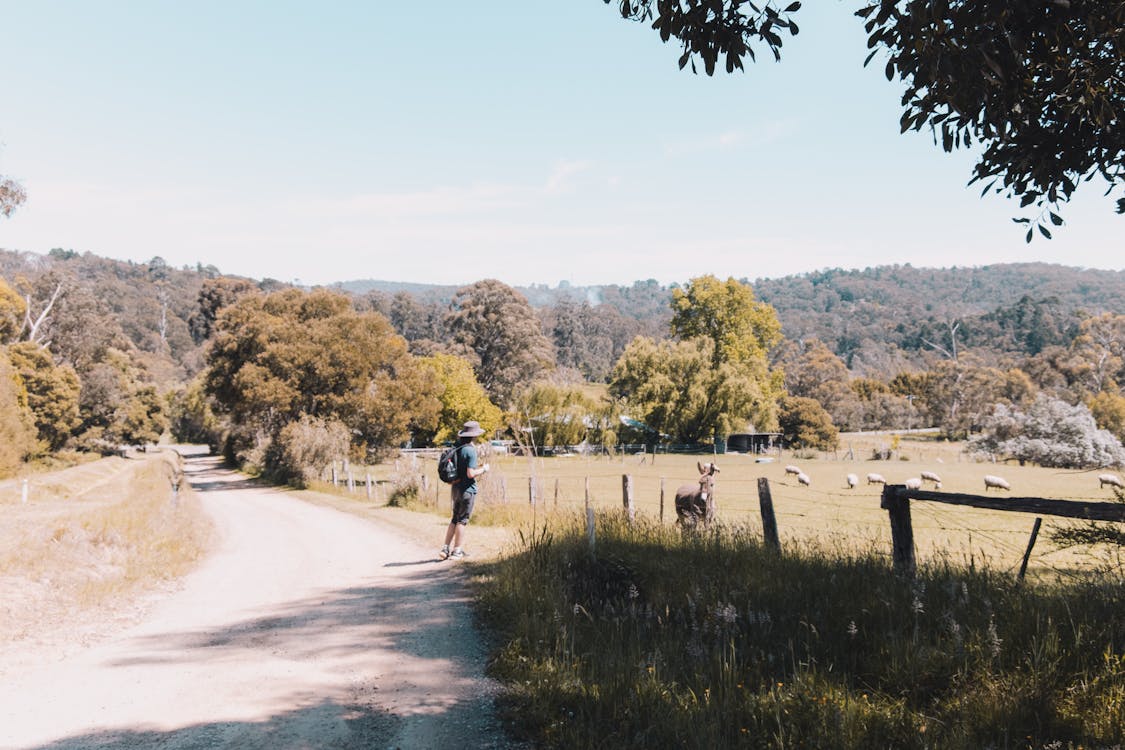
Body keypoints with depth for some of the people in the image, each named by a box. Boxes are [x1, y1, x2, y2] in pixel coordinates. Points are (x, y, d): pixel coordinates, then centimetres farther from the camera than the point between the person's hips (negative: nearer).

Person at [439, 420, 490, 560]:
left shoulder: (456, 447, 6)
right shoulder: (471, 450, -17)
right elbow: (470, 474, -21)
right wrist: (483, 469, -5)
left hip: (455, 487, 7)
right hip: (467, 489, -7)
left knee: (455, 519, 16)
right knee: (462, 520, 1)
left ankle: (445, 548, 15)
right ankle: (457, 551, 6)